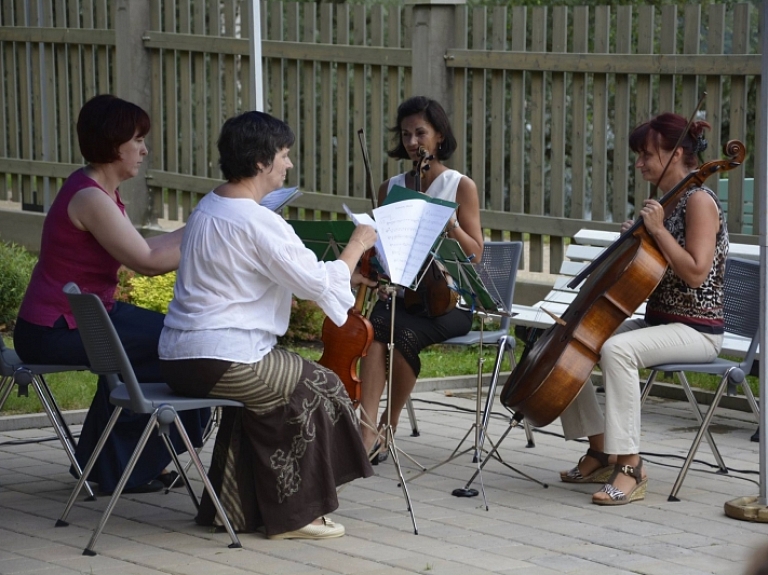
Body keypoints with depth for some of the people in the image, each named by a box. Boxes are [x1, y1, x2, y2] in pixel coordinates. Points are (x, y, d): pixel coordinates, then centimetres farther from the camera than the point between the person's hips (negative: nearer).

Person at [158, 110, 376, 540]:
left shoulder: (208, 209, 14)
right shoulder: (257, 222, -17)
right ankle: (296, 516, 12)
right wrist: (357, 246, 3)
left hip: (180, 357, 10)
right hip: (219, 362, -10)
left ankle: (234, 506, 30)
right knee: (320, 388, 6)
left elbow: (288, 274, 24)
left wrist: (343, 276, 21)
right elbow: (318, 283, -13)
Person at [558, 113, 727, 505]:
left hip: (696, 331, -10)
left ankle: (630, 466, -33)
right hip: (657, 321, 10)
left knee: (617, 350, -35)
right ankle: (601, 451, 5)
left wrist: (658, 230, -22)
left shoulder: (699, 201, -12)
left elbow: (696, 273, -23)